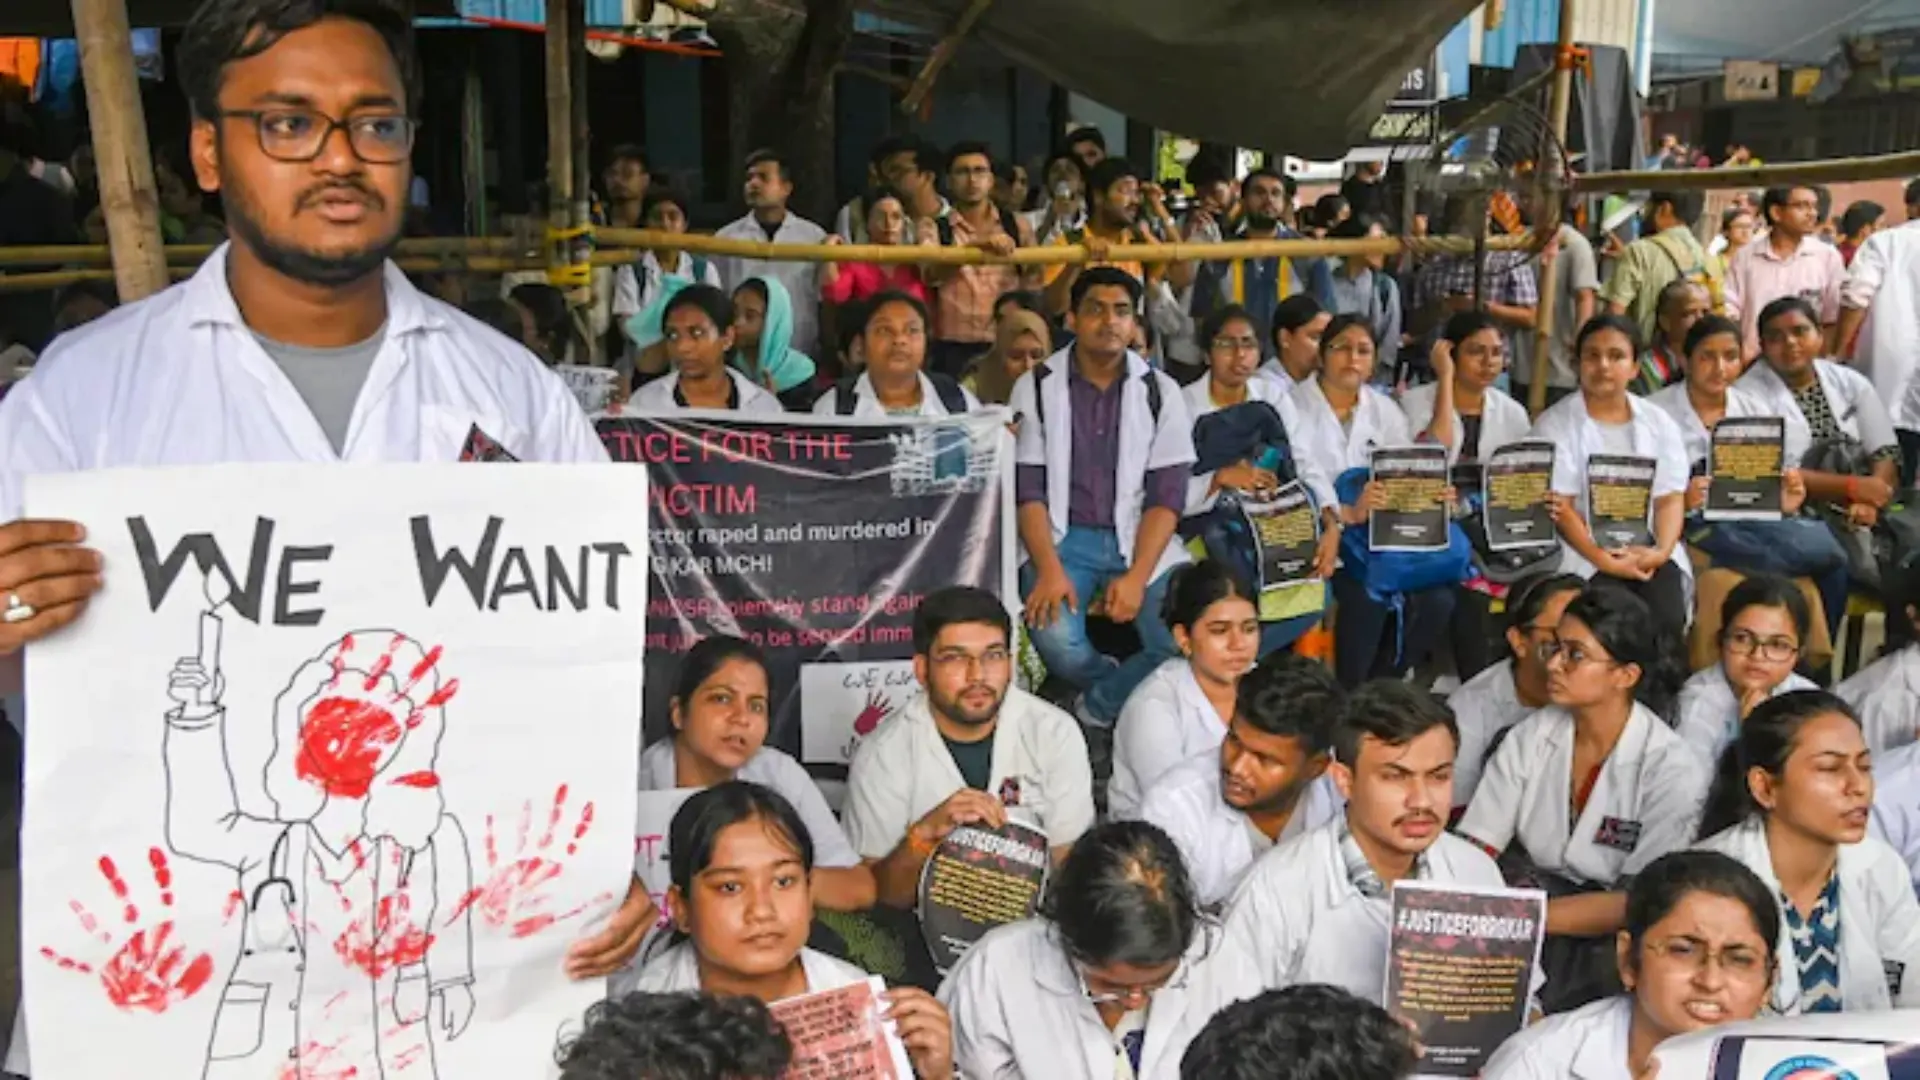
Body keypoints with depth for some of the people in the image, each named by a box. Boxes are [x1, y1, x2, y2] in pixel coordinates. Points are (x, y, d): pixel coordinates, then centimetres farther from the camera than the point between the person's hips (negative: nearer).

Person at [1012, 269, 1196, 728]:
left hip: (1140, 538, 1)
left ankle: (1101, 705, 4)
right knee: (1057, 640, -30)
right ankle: (1128, 693, 5)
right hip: (1062, 537, -1)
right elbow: (1027, 489, -3)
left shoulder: (1161, 392, 4)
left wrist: (1137, 576, -16)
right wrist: (1049, 569, -18)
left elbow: (1167, 495, -2)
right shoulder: (1036, 387, 3)